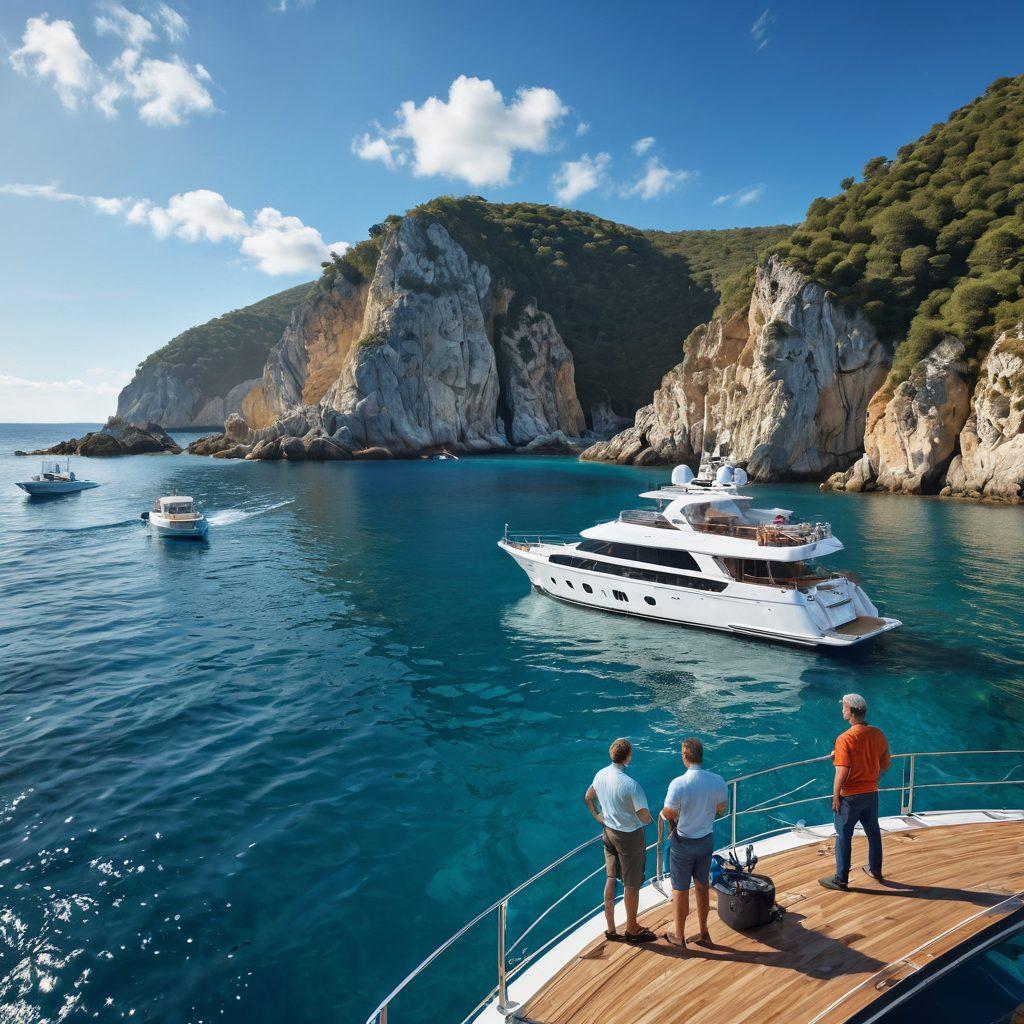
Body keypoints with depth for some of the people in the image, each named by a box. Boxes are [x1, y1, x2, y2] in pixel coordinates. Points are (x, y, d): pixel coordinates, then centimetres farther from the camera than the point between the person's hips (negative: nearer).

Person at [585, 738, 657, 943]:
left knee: (611, 879, 19)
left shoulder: (601, 775, -7)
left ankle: (610, 928, 31)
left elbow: (588, 797, 10)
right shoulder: (631, 785, -30)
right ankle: (632, 930, 29)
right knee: (631, 885, 12)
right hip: (630, 837, -7)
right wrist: (647, 820, -5)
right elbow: (645, 818, -27)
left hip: (609, 832, 7)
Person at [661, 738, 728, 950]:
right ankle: (703, 933, 35)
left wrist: (664, 812, 1)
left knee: (680, 890, 13)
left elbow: (668, 814, -20)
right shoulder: (718, 781, -13)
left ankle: (679, 937, 28)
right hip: (707, 841, 4)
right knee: (702, 886, 21)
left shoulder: (678, 784, -27)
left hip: (683, 843, -4)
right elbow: (722, 808, 3)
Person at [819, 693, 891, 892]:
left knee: (844, 837, 6)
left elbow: (842, 773, -24)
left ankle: (841, 880, 15)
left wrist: (835, 796, -12)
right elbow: (886, 764, 7)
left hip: (850, 796, -6)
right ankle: (875, 870, 41)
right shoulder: (879, 734, -4)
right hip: (872, 793, 6)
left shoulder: (845, 739, -23)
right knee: (873, 832, 23)